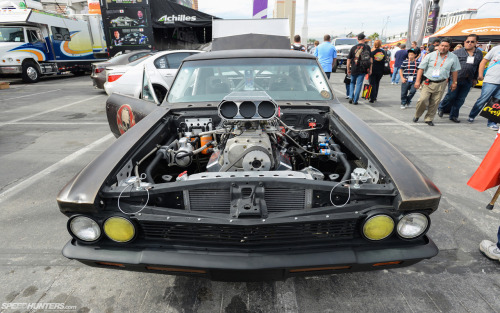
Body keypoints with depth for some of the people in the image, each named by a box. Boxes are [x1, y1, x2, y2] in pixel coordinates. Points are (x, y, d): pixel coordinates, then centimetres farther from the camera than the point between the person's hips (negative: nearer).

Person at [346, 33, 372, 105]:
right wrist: (370, 69, 7)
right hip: (362, 70, -1)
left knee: (352, 83, 19)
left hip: (354, 69, 1)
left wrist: (348, 69, 14)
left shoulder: (353, 48, 3)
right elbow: (370, 59, 2)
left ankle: (351, 97, 6)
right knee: (359, 84, 3)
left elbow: (348, 60, 4)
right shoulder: (367, 47, 2)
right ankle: (355, 100, 1)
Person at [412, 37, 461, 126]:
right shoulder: (431, 55, 1)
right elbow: (421, 68, 2)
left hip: (441, 84, 2)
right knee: (423, 100, -15)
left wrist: (454, 82, 14)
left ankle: (429, 119, 14)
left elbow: (454, 71, 15)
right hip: (428, 82, -1)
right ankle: (417, 115, 8)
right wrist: (417, 81, -5)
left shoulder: (453, 58, 7)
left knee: (435, 103, 1)